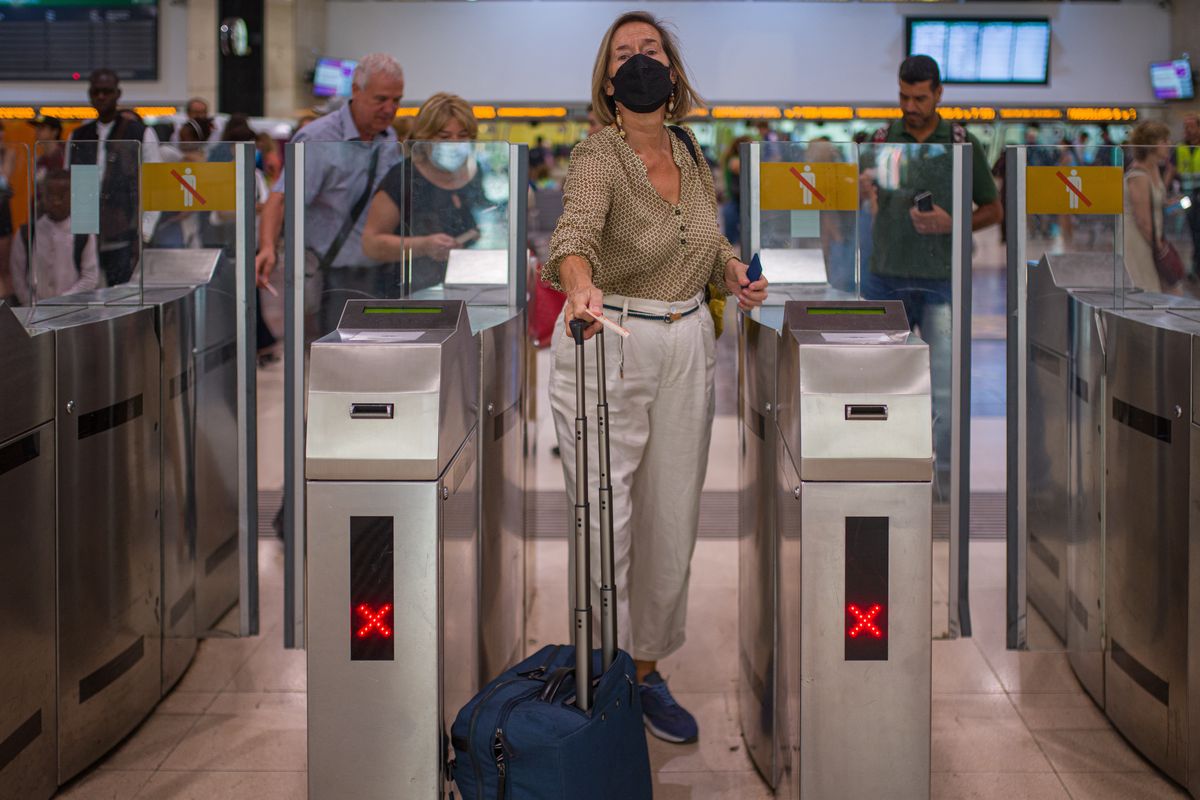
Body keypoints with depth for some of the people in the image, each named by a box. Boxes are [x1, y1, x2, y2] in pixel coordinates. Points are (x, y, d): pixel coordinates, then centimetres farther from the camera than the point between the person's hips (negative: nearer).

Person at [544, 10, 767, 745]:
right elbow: (576, 228, -35)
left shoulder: (690, 153, 5)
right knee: (603, 526, -3)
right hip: (607, 350, -6)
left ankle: (647, 669, 28)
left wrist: (735, 274, -2)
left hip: (688, 351, 6)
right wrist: (581, 287, -57)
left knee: (673, 525, 12)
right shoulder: (599, 157, -14)